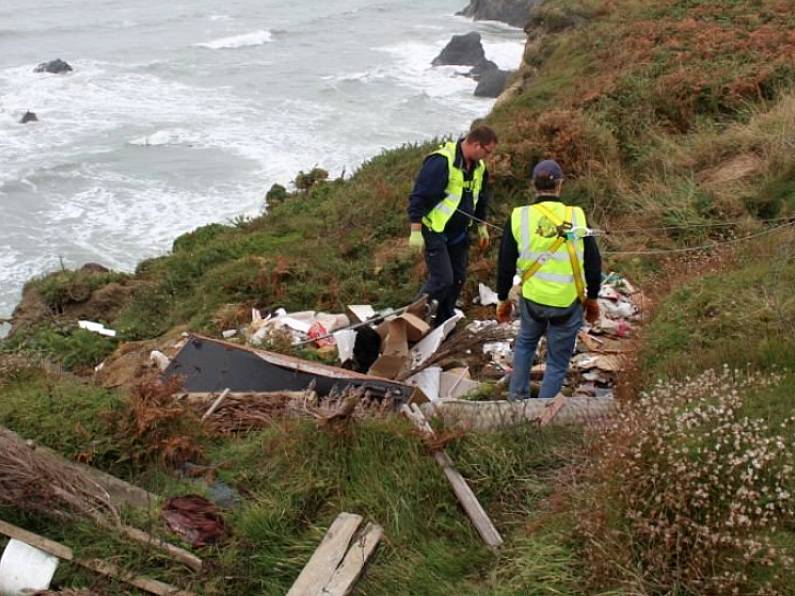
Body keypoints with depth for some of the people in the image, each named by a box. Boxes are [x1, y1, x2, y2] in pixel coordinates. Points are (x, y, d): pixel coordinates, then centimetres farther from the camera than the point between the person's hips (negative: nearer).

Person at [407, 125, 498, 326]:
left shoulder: (479, 167, 4)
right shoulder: (441, 161, -23)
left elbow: (481, 198, 21)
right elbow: (419, 196, -23)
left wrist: (482, 226, 23)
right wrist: (416, 231, -23)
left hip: (459, 233, 8)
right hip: (435, 232, -8)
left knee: (458, 278, 11)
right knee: (442, 279, -13)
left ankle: (443, 323, 25)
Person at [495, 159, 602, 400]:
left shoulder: (519, 217, -8)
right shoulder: (577, 217, -9)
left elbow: (505, 265, -1)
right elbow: (593, 263, -2)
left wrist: (503, 299, 12)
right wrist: (592, 298, 13)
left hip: (532, 299, 2)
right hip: (568, 304, -2)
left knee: (525, 342, 30)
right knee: (558, 362, 14)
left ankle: (517, 396, 33)